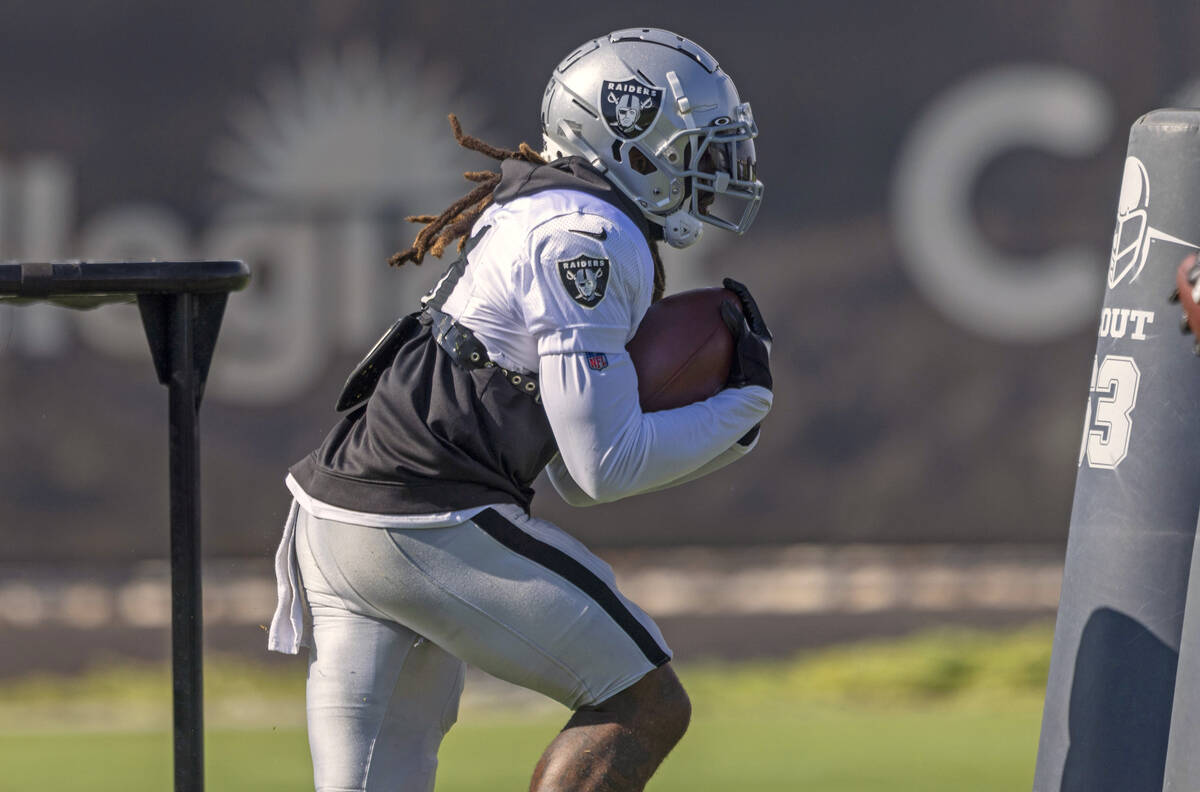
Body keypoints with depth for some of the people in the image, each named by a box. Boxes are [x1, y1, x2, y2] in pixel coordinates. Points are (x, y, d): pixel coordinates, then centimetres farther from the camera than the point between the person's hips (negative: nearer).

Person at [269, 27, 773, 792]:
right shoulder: (586, 238, -10)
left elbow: (577, 478, 23)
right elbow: (605, 467, -13)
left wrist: (718, 427, 11)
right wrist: (741, 404, -1)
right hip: (432, 529, -10)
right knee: (647, 706, 1)